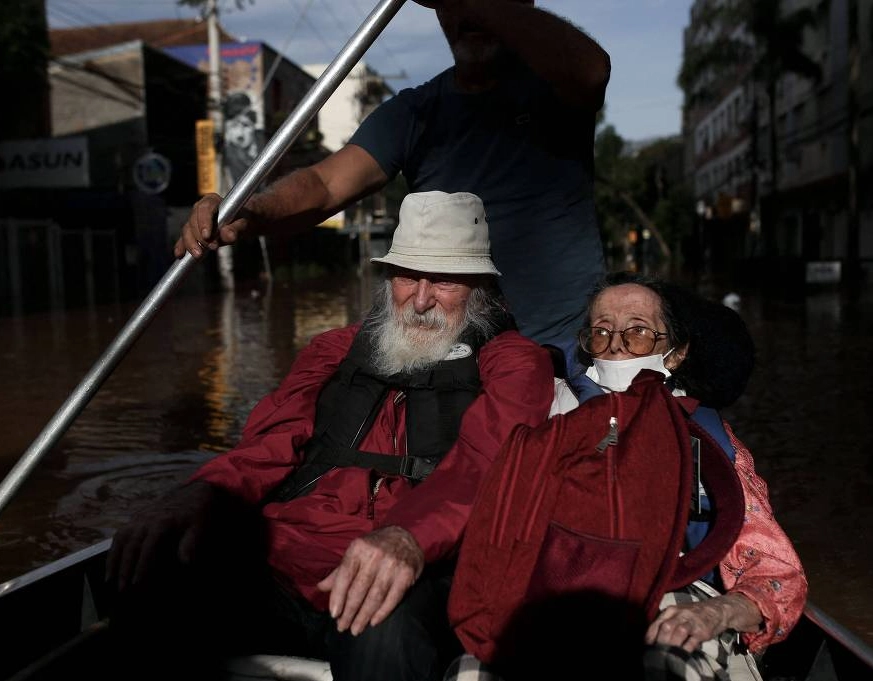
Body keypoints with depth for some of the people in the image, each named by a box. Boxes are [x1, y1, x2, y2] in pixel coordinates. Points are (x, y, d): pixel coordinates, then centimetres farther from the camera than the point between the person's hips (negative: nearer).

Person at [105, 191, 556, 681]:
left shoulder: (512, 361, 10)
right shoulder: (337, 349, 24)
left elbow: (479, 463, -10)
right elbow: (274, 442, 10)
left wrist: (407, 538, -32)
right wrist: (205, 495, -14)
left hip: (400, 583, -3)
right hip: (274, 572, 4)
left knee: (385, 634, -38)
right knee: (149, 597, -25)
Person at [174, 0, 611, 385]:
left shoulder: (550, 85, -2)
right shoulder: (414, 111, 4)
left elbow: (590, 70, -28)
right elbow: (327, 183, -9)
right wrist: (249, 213, -29)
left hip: (568, 345, -2)